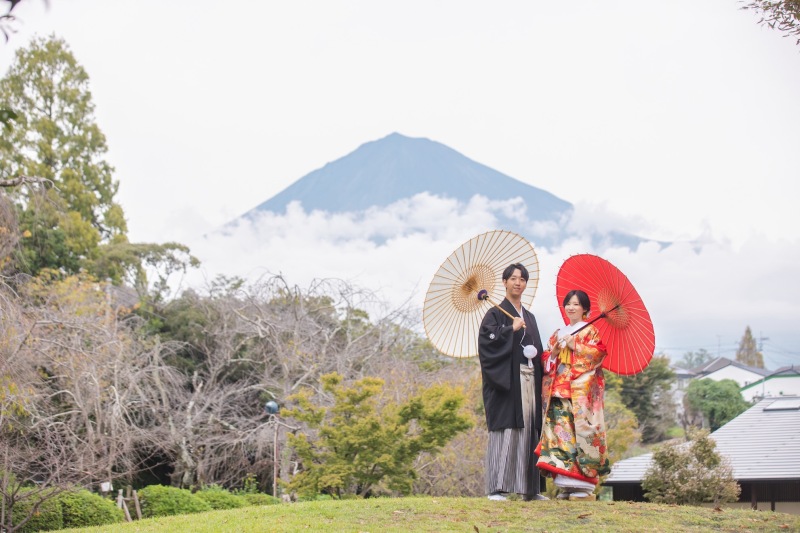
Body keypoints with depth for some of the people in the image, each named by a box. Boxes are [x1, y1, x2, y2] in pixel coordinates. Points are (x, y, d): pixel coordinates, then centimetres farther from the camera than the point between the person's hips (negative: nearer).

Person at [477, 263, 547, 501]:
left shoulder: (530, 317, 20)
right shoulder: (495, 314, 1)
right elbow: (487, 341, -13)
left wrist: (535, 353, 5)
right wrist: (512, 329, -15)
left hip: (529, 380, 6)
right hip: (506, 380, -6)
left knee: (528, 431, 5)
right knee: (505, 432, -10)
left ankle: (529, 488, 10)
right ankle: (496, 488, -8)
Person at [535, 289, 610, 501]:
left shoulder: (591, 331, 7)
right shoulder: (558, 334, 23)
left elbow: (599, 352, -9)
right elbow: (546, 360, 20)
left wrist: (575, 346, -10)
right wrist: (553, 352, 0)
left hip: (582, 390, -5)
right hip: (559, 391, 5)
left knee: (581, 431, -12)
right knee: (560, 431, -4)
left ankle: (583, 485, -11)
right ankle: (566, 485, -2)